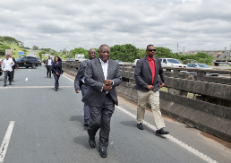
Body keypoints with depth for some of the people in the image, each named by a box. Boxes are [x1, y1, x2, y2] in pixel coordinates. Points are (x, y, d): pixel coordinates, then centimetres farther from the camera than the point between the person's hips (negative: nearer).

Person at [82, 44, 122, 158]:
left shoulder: (115, 64, 6)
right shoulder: (91, 64, -4)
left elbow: (119, 79, 7)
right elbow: (87, 79, -10)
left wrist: (111, 82, -16)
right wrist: (102, 86, -19)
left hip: (109, 99, 3)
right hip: (95, 98, -2)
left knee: (106, 124, 5)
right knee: (96, 122, 0)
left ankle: (103, 146, 21)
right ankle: (91, 136, 34)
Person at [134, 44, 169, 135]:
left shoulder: (157, 60, 6)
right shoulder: (141, 62, -11)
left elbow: (161, 71, 24)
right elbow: (136, 75, -16)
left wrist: (164, 81, 18)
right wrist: (146, 85, -20)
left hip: (155, 88, 3)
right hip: (143, 89, -3)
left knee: (156, 107, -4)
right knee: (141, 106, 13)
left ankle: (160, 129, -6)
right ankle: (139, 122, 36)